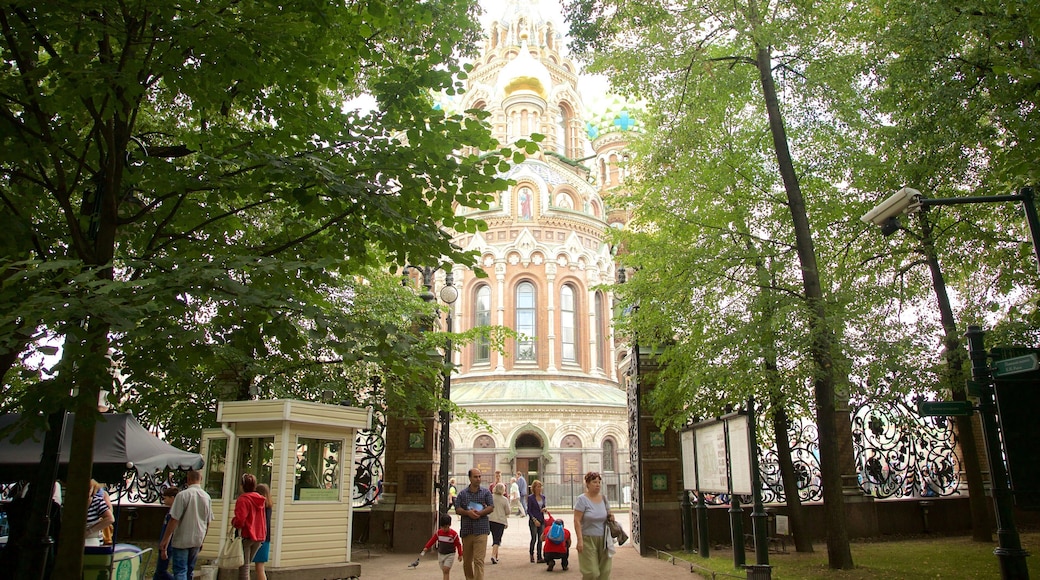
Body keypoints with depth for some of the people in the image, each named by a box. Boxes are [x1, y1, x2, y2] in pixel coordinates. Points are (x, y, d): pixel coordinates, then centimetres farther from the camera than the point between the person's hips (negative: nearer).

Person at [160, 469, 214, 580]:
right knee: (189, 570, 18)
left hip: (182, 540, -5)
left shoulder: (183, 495, -13)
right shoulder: (207, 497, 4)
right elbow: (208, 522, 10)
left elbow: (174, 520, -16)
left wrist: (164, 540, -7)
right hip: (197, 540, 5)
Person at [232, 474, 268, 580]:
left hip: (246, 536, -7)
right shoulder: (260, 500, 9)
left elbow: (239, 520, -20)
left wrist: (233, 521, -1)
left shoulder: (243, 499, -14)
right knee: (247, 564, 19)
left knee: (244, 566, 1)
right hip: (259, 536, 7)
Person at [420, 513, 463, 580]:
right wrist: (426, 548, -8)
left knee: (446, 571, -16)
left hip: (450, 555, -4)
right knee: (445, 572, 8)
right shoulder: (438, 532, -4)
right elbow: (432, 540, 2)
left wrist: (460, 555, -4)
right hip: (440, 554, 4)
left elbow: (458, 544, -7)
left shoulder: (454, 534, -15)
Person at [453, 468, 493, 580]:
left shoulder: (486, 492, 6)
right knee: (466, 560, 12)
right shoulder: (463, 493, 9)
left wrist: (479, 513, -14)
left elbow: (491, 507, 1)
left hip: (481, 530, -2)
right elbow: (457, 509, 4)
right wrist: (468, 513, -13)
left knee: (479, 560, -10)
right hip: (466, 529, 3)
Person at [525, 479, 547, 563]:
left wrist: (544, 509, -3)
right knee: (534, 538, -6)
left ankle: (539, 558, 6)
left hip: (541, 521, 5)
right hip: (533, 521, -5)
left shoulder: (543, 496, 9)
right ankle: (532, 555, 14)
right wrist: (535, 520, -14)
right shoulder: (530, 498, -6)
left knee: (540, 539, 3)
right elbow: (528, 511, -6)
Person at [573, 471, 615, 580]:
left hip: (603, 540, 5)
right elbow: (577, 521, -11)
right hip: (588, 539, -5)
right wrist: (579, 540, -18)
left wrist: (611, 517, -1)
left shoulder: (603, 498, 8)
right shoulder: (582, 499, -8)